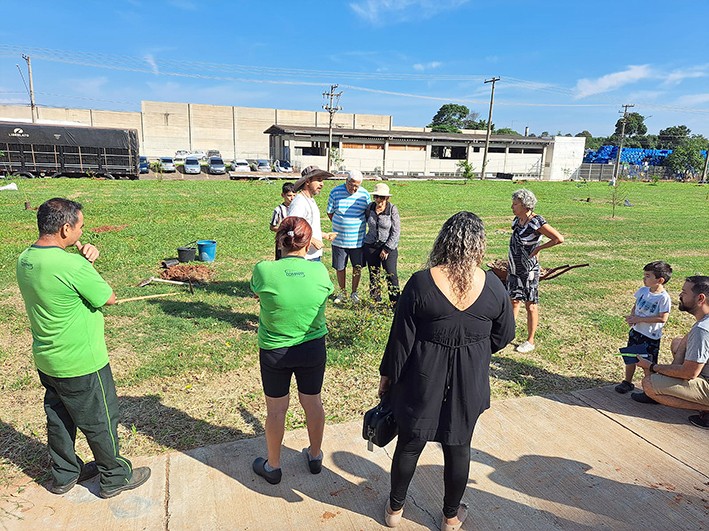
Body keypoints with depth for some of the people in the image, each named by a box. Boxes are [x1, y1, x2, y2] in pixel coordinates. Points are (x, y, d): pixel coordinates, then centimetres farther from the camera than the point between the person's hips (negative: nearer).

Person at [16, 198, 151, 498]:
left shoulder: (25, 260, -2)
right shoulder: (71, 266, -29)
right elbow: (109, 298, -16)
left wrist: (84, 259, -7)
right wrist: (87, 262, -6)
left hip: (46, 360, 8)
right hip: (81, 364, -8)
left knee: (59, 418, 24)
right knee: (99, 421, 10)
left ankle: (64, 474, 42)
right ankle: (115, 478, 28)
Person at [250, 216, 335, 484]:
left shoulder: (263, 270, -19)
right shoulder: (319, 270, -15)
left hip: (274, 352, -1)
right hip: (313, 349, 2)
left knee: (276, 409, 17)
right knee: (313, 403, 21)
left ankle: (273, 466, 37)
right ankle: (315, 456, 43)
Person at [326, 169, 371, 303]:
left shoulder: (364, 194, -3)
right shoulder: (335, 192, -4)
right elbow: (330, 213, 6)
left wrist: (356, 227, 3)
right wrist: (341, 226, 3)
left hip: (358, 240, 0)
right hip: (339, 239, 0)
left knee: (357, 268, 10)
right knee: (340, 267, 10)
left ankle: (354, 293, 27)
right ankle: (342, 292, 28)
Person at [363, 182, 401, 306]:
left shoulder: (392, 209, -10)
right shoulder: (370, 207, 0)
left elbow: (396, 231, -10)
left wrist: (387, 249, -12)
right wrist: (375, 212, 2)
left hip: (389, 246, -3)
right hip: (371, 246, 4)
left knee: (391, 275, -6)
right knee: (373, 275, 10)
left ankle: (395, 303, 7)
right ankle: (375, 301, 23)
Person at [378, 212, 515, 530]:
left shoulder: (420, 283, -19)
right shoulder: (493, 287, -11)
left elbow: (401, 339, -12)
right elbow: (504, 335, 3)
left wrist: (388, 374, 2)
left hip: (423, 379, -1)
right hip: (469, 383, 2)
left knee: (409, 443, 17)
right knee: (458, 446, 19)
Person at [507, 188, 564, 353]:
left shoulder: (536, 222, -20)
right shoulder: (517, 219, 3)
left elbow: (559, 239, -26)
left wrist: (539, 248, -17)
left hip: (529, 270, -7)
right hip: (514, 268, 7)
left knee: (531, 305, 6)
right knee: (513, 301, 14)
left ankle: (530, 341, 18)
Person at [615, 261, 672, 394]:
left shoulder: (664, 298, -20)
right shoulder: (643, 290, 0)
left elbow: (663, 318, -22)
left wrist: (639, 319, -21)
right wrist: (632, 316, -8)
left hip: (651, 336, -6)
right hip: (636, 331, 6)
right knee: (630, 357, 14)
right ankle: (627, 382, 30)